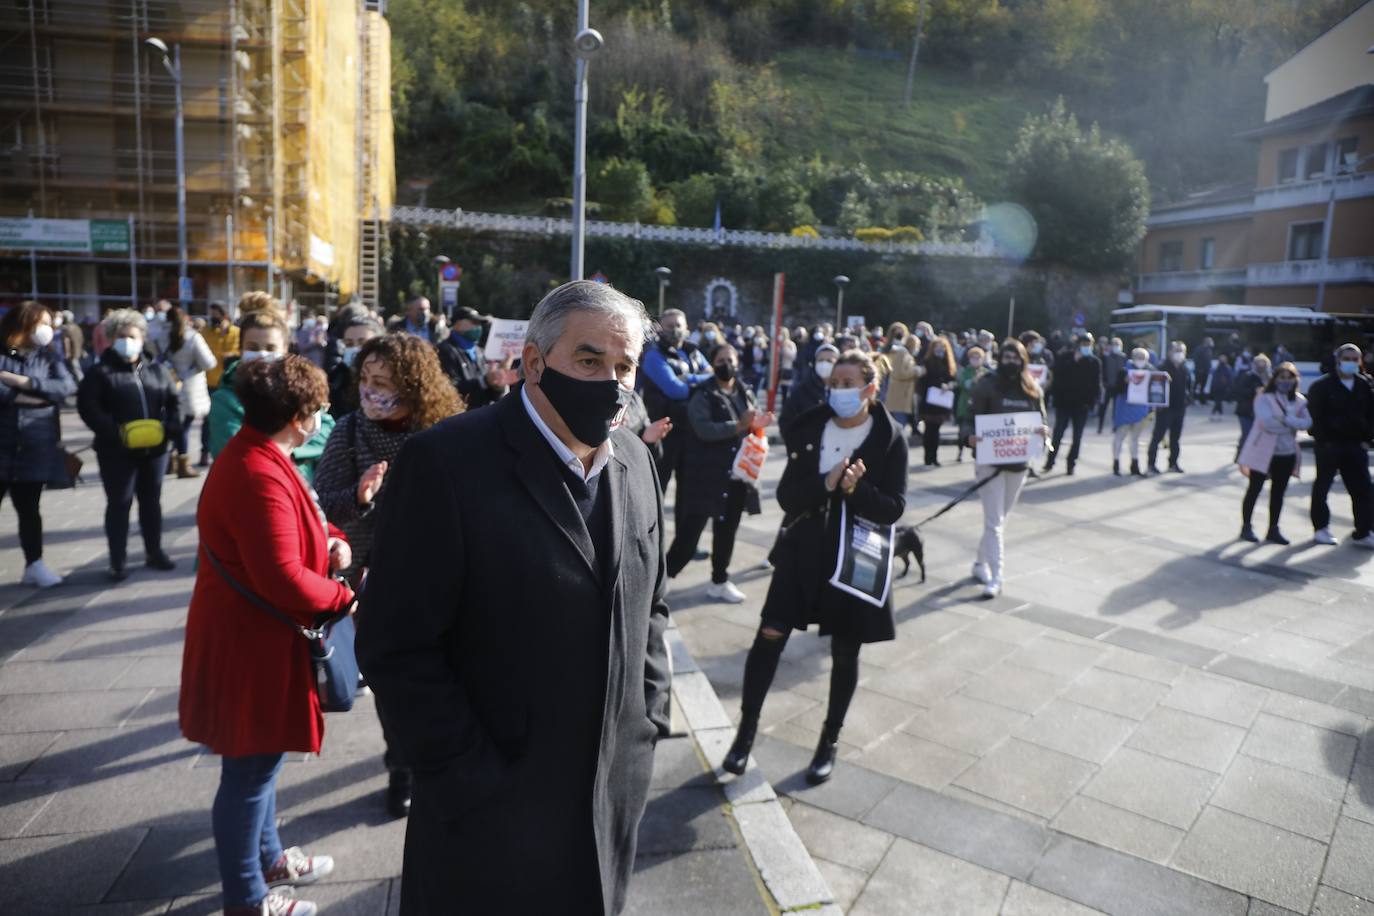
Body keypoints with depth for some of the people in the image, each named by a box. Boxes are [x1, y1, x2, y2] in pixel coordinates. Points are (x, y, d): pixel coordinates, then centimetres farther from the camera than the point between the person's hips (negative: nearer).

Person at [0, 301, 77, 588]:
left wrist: (25, 382, -15)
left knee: (29, 509, 12)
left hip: (35, 448, 3)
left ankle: (34, 565, 19)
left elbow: (67, 386, -8)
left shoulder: (48, 356, 8)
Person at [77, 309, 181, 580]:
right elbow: (87, 407, -12)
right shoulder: (100, 372, -4)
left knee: (152, 501, 14)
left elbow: (173, 401, 11)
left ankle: (154, 552, 27)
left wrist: (171, 427, -7)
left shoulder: (156, 370, 9)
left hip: (154, 448, 4)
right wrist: (115, 432, -24)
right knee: (119, 504, 2)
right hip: (117, 451, -4)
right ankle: (117, 561, 11)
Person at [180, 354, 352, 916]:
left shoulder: (255, 454, 7)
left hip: (256, 637, 11)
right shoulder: (259, 475, -28)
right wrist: (343, 597, -15)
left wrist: (331, 538, -1)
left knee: (259, 761, 25)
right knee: (250, 772, 6)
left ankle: (267, 858, 43)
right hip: (251, 646, -11)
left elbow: (296, 517, 20)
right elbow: (284, 579, -31)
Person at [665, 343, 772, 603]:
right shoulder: (702, 396, -7)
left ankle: (719, 580, 29)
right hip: (706, 473, -6)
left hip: (737, 473, 6)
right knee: (691, 527, -5)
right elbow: (704, 429, -22)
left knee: (727, 529, 15)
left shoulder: (746, 393, 12)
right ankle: (662, 575, 9)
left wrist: (757, 425, -3)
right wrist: (739, 426, -26)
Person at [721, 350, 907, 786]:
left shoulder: (890, 439, -8)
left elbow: (893, 508, -10)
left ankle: (830, 741, 31)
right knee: (769, 637, 0)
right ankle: (747, 730, 18)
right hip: (804, 550, 1)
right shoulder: (809, 429, -3)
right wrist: (826, 484, -24)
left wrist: (856, 490, -28)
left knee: (845, 653, 11)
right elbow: (787, 497, -7)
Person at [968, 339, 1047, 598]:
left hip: (1019, 462, 5)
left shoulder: (1033, 390, 4)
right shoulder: (987, 385, -8)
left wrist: (1044, 432, -13)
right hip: (990, 460, -5)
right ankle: (995, 578, -3)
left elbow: (1041, 421, 10)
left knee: (1001, 519, 16)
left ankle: (981, 563, 33)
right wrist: (971, 438, -28)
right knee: (994, 522, -6)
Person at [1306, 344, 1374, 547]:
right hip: (1329, 445, -4)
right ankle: (1321, 528, 17)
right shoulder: (1321, 386, -6)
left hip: (1356, 446, 4)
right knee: (1322, 487, 5)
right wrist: (1323, 441, -12)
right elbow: (1315, 416, -7)